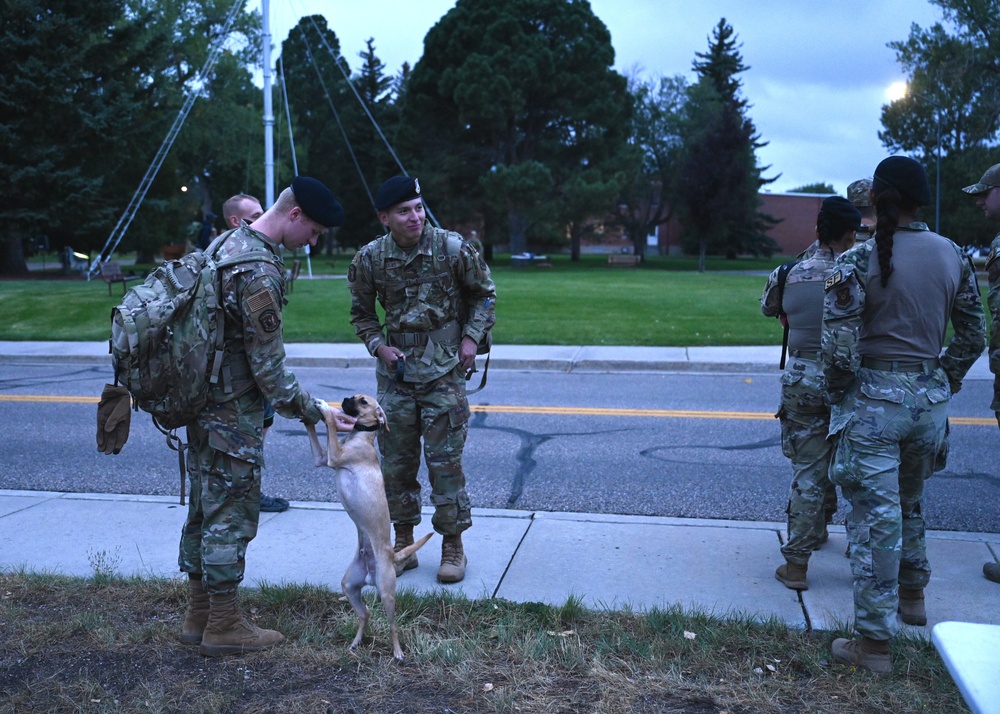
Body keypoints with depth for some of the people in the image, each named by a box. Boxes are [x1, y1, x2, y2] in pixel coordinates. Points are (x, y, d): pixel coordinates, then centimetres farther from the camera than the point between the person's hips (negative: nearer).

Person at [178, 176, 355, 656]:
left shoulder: (229, 243, 9)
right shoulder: (259, 273, -23)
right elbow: (269, 366, -20)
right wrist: (315, 414, -11)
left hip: (204, 403, 10)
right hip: (234, 414, -10)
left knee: (204, 508, 16)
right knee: (231, 514, 1)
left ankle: (198, 615, 28)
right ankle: (223, 626, 14)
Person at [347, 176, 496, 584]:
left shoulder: (452, 249, -9)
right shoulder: (370, 259, -2)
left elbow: (484, 293, 6)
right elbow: (361, 312, 12)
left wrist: (472, 337, -5)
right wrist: (378, 346, -4)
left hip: (443, 369, -3)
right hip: (396, 369, 3)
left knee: (445, 460, -1)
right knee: (396, 460, 9)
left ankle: (453, 546, 14)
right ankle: (403, 544, 25)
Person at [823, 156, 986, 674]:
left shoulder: (858, 261, -13)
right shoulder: (954, 256, 2)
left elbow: (839, 347, -17)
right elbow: (973, 338, 8)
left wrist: (839, 393, 0)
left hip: (874, 397, -5)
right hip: (931, 395, 5)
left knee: (876, 516, 2)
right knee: (909, 500, 27)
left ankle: (874, 642, 9)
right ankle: (912, 595, 44)